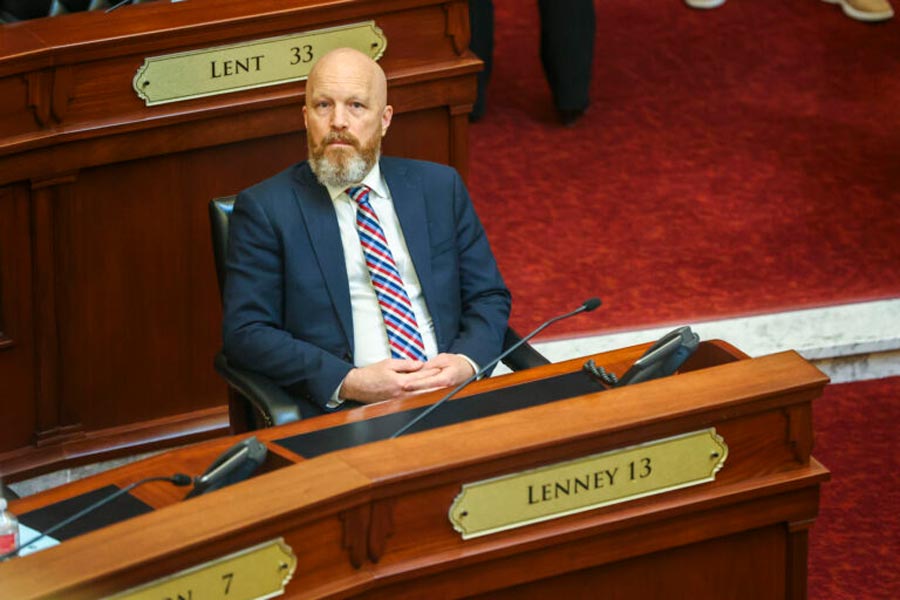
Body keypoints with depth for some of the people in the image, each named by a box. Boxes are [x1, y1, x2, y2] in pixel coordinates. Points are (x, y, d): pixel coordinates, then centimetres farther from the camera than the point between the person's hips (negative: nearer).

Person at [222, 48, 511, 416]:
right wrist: (349, 382, -14)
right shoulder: (265, 208, 6)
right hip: (341, 414, -3)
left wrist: (467, 362, -5)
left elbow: (489, 298, 18)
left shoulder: (439, 188, 16)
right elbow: (245, 331, -1)